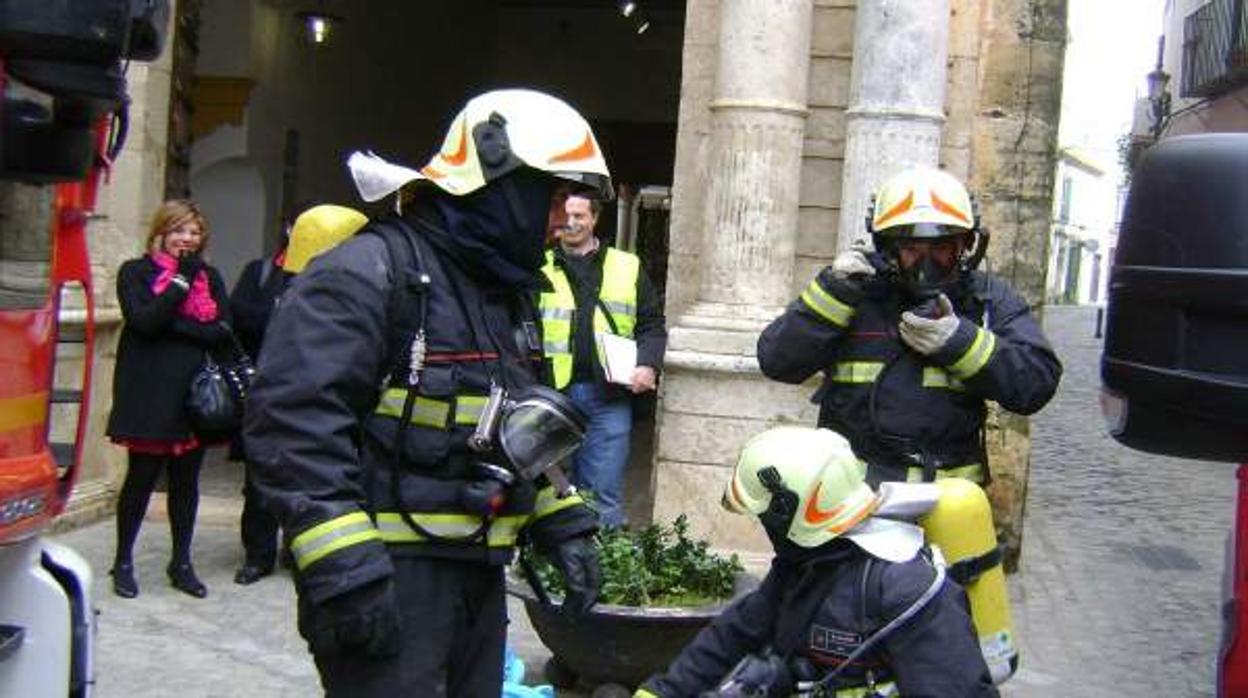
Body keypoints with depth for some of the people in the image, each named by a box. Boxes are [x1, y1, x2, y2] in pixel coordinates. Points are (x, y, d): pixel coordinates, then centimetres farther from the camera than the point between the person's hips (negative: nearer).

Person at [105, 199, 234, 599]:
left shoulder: (209, 277, 11)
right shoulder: (136, 273, 2)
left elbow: (224, 332, -2)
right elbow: (144, 321, -15)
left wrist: (175, 325, -13)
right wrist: (182, 281, -14)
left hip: (196, 392, 3)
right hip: (150, 393, -3)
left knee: (186, 480, 9)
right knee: (142, 476, 1)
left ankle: (181, 562, 20)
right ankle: (123, 562, 15)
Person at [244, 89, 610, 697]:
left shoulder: (505, 292, 18)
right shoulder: (372, 271, -13)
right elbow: (291, 418, -22)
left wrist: (562, 524, 16)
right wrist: (341, 566, -26)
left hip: (478, 575, 9)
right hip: (388, 576, -9)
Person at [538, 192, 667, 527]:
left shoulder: (628, 267, 13)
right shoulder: (539, 268, 8)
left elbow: (652, 324, 13)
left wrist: (648, 365, -5)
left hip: (609, 395, 1)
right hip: (553, 394, 0)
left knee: (605, 493, 3)